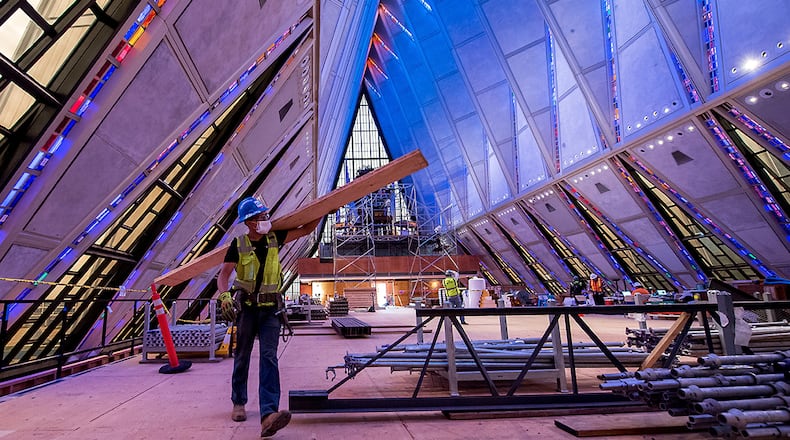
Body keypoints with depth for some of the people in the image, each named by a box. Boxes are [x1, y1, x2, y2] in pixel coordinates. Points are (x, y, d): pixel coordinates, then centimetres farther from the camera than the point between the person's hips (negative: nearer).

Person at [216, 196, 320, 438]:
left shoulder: (274, 238, 0)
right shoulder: (238, 245, -6)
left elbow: (306, 229, 3)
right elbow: (223, 275, -8)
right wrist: (225, 296, -26)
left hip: (271, 308, 1)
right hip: (246, 307, 0)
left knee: (269, 358, -9)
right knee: (242, 356, 13)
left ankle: (269, 414, -15)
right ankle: (239, 403, 34)